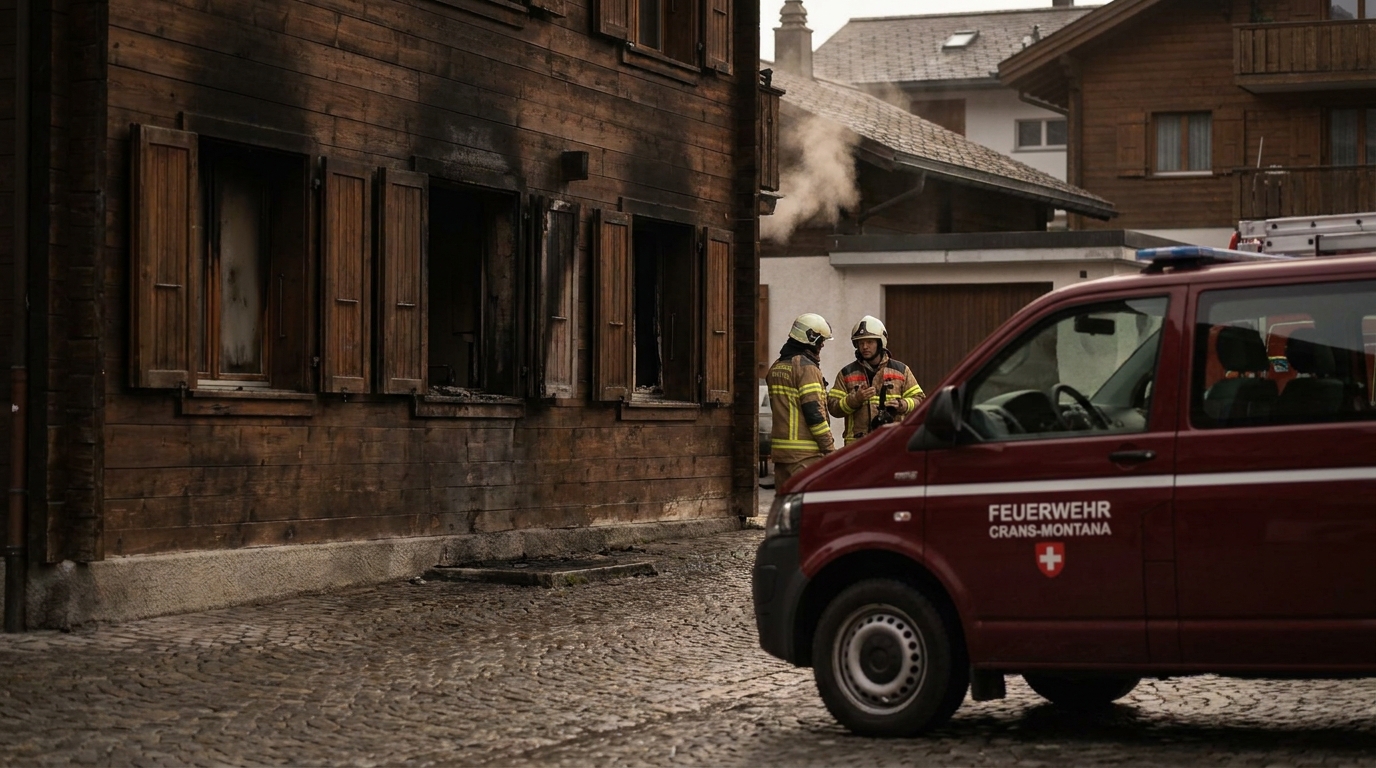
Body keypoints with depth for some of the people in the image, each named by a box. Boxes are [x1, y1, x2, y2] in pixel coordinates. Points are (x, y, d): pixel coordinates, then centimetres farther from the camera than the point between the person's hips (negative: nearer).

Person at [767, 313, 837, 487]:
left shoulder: (776, 367, 16)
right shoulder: (806, 368, -12)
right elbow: (814, 412, -16)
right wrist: (829, 448, -12)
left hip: (780, 449, 9)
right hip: (805, 453, -9)